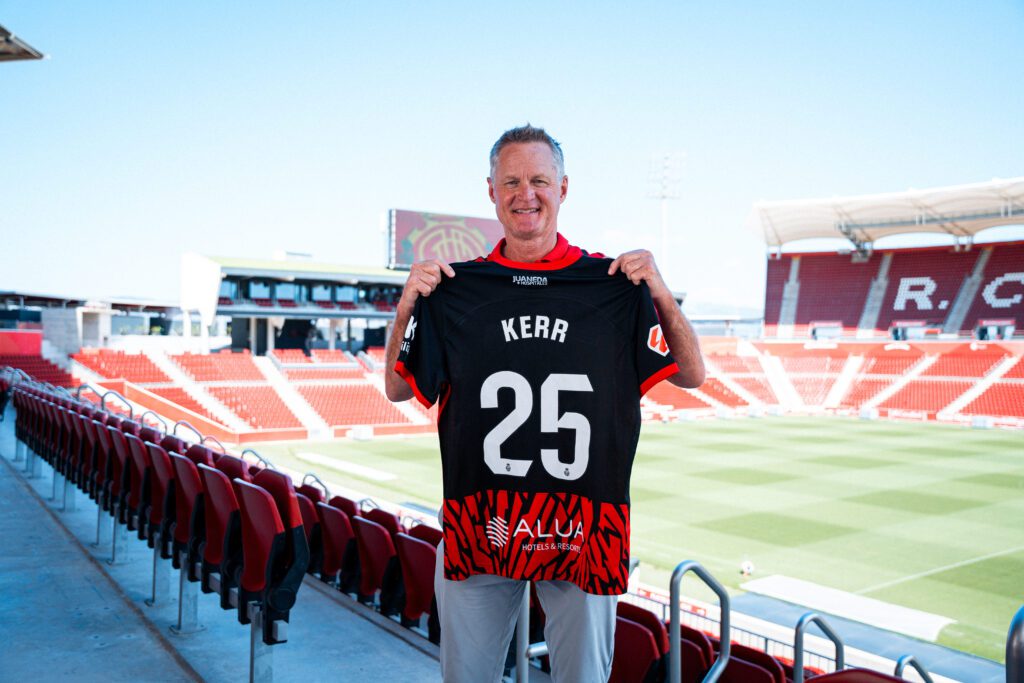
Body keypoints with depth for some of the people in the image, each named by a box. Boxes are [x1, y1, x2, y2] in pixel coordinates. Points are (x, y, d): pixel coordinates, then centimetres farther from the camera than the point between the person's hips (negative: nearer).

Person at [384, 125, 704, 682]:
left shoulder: (614, 285, 0)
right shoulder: (455, 289, 3)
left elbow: (691, 375, 1)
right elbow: (398, 389, 8)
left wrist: (660, 294, -13)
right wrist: (407, 306, -7)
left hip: (583, 530, -1)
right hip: (477, 529, 1)